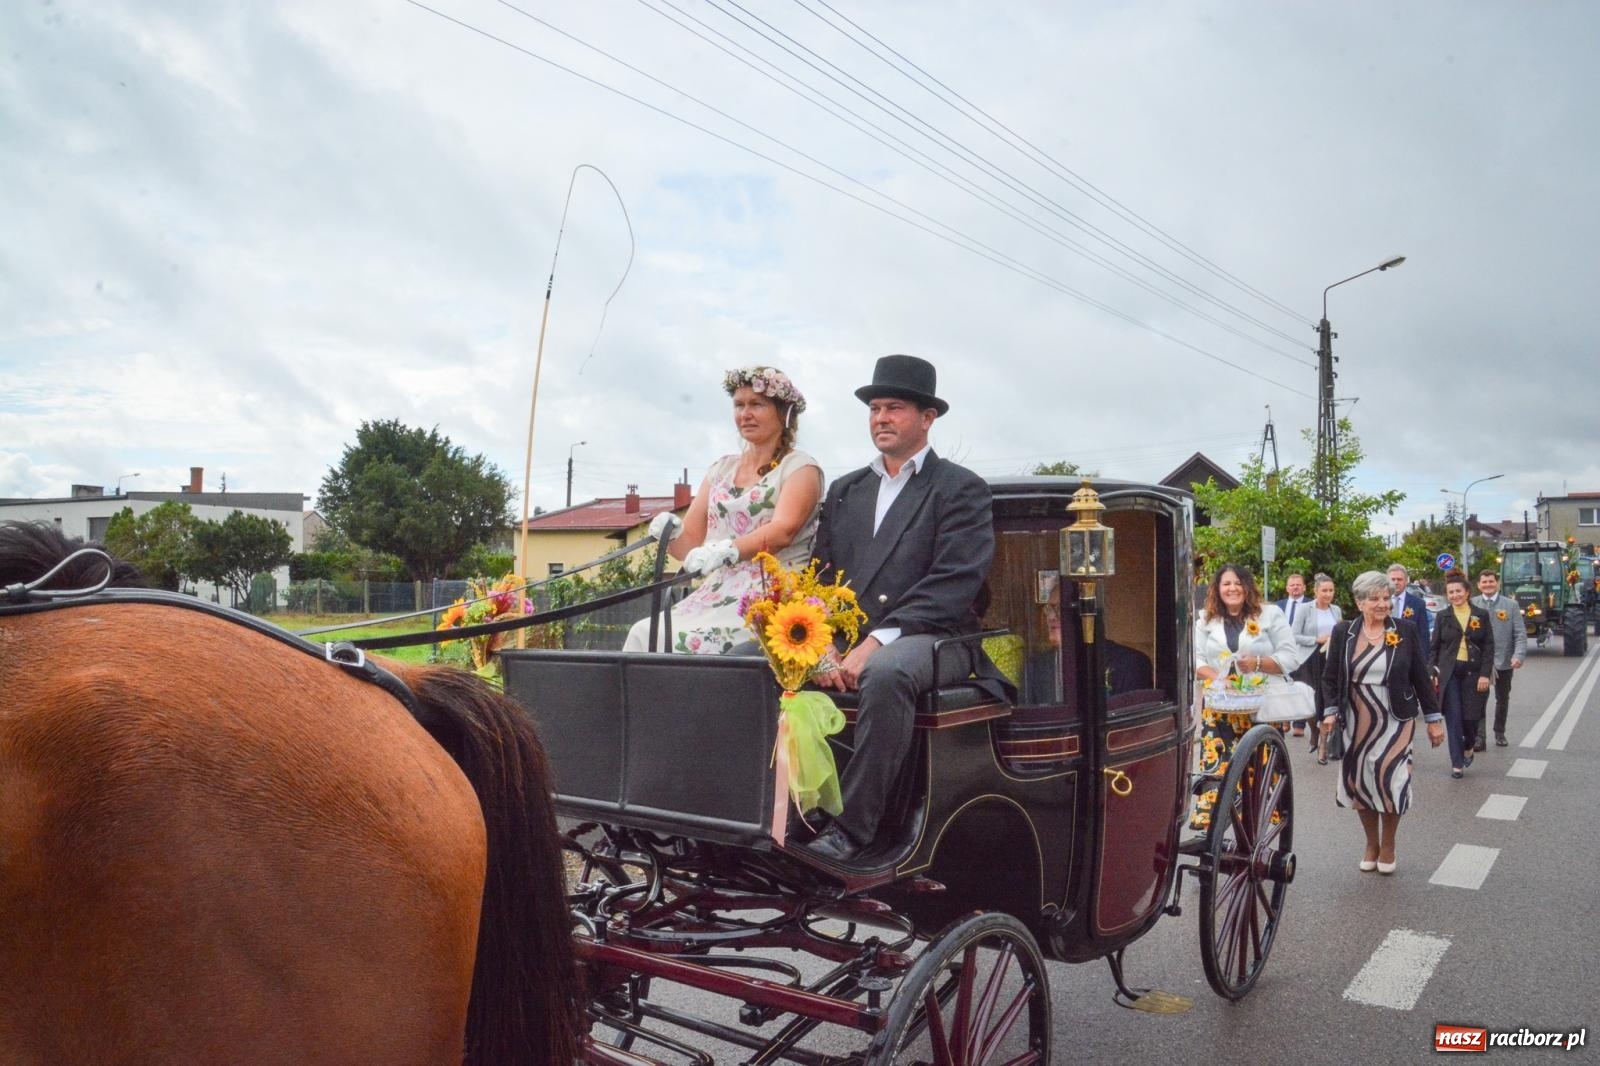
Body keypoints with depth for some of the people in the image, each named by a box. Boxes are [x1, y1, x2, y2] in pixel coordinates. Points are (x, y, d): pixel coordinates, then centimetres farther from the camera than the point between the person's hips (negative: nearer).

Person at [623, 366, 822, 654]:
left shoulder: (800, 467, 2)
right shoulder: (721, 469, 18)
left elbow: (783, 530, -16)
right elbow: (691, 545, 15)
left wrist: (728, 550, -31)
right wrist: (671, 534, -8)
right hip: (716, 594, 5)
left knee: (680, 641, -28)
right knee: (643, 634, -20)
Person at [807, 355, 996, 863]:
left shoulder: (961, 489, 4)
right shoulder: (844, 490, 22)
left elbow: (954, 584, -9)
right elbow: (821, 575, 13)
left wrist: (876, 642, -19)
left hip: (933, 638, -5)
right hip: (847, 637, 5)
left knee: (886, 673, -39)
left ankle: (850, 829, -31)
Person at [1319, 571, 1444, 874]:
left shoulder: (1406, 630, -2)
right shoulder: (1343, 632, 0)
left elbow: (1421, 676, 2)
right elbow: (1330, 676, 4)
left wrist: (1433, 718, 2)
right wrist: (1330, 711, -8)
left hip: (1394, 720, -1)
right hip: (1356, 721, 2)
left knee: (1390, 780, -4)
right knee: (1359, 780, 6)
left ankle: (1388, 846, 20)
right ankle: (1371, 844, 26)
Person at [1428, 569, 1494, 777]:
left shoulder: (1481, 615, 4)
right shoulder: (1442, 617, 5)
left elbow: (1489, 647, 2)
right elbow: (1434, 647, 6)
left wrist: (1485, 674, -7)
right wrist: (1433, 674, -2)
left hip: (1473, 672, 0)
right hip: (1449, 673, 0)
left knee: (1472, 717, 0)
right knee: (1454, 719, -2)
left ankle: (1468, 747, 32)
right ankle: (1457, 763, 6)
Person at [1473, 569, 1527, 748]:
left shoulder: (1511, 605, 0)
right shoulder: (1472, 604, -1)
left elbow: (1520, 633, -3)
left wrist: (1519, 655, -17)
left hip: (1504, 661, 2)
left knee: (1502, 700, 16)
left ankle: (1499, 733, 34)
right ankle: (1479, 738, -5)